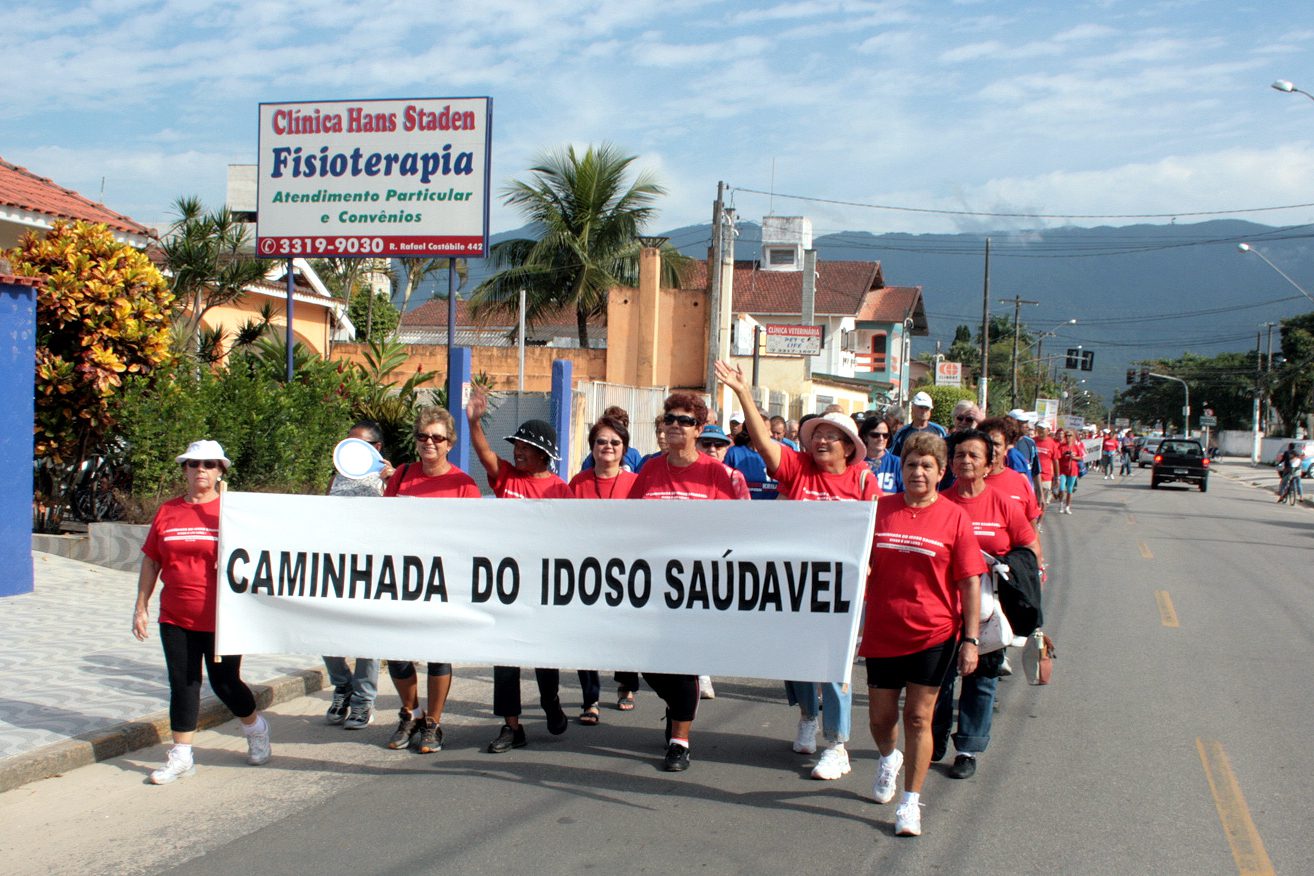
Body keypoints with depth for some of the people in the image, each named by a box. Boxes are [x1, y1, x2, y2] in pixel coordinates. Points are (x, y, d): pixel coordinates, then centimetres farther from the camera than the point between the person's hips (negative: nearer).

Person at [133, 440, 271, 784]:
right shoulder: (167, 511, 6)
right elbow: (151, 561, 11)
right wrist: (141, 606, 10)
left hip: (222, 619, -3)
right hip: (175, 619, 3)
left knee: (225, 683, 6)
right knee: (182, 684, 5)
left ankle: (256, 729, 33)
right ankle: (181, 757, 13)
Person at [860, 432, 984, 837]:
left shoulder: (954, 518, -5)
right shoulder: (880, 510, 2)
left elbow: (971, 582, -4)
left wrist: (970, 639, -8)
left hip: (933, 634, -3)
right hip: (882, 633, 3)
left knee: (918, 717, 1)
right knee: (880, 717, 13)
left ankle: (911, 802, 13)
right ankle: (889, 759, 46)